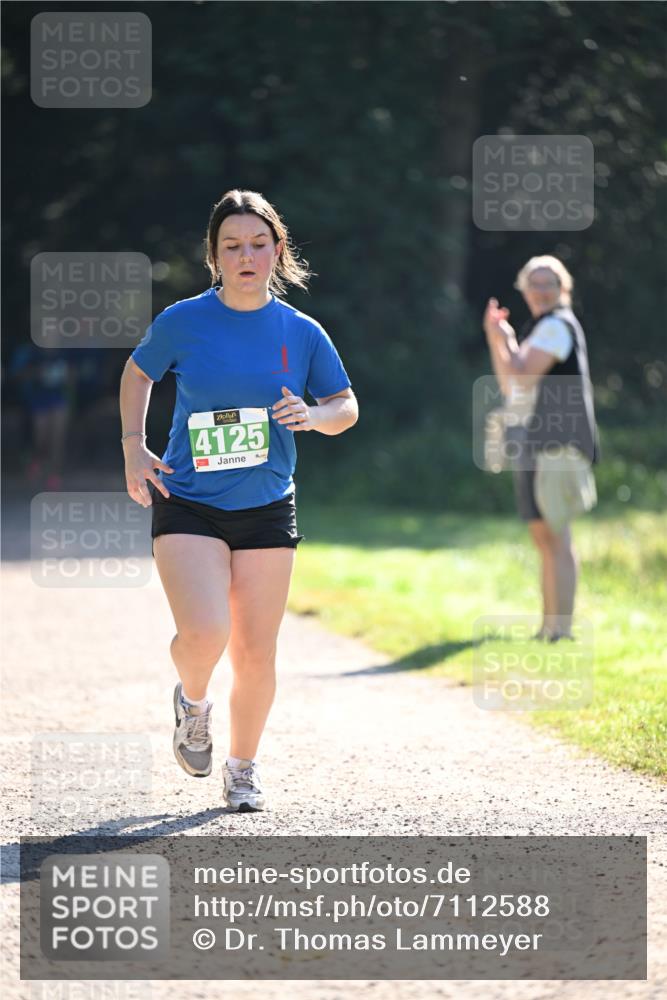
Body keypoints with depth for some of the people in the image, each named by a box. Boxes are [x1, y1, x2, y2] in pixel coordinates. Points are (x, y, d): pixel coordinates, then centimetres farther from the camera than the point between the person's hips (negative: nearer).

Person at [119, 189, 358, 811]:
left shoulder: (301, 333, 0)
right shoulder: (182, 322, -4)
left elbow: (346, 407, 9)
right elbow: (137, 372, 14)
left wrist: (314, 416, -14)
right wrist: (133, 447, 2)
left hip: (267, 510, 2)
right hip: (187, 506, -2)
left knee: (255, 654, 3)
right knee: (204, 634, -21)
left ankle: (243, 770, 25)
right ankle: (192, 703, 14)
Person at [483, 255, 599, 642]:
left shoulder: (557, 326, -9)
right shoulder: (540, 328, 22)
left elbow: (523, 375, -17)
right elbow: (510, 386, 21)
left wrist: (504, 340, -1)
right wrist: (495, 340, 10)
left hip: (554, 444, -10)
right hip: (536, 444, 10)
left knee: (555, 537, -14)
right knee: (545, 538, 13)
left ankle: (561, 630, -17)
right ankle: (548, 630, 18)